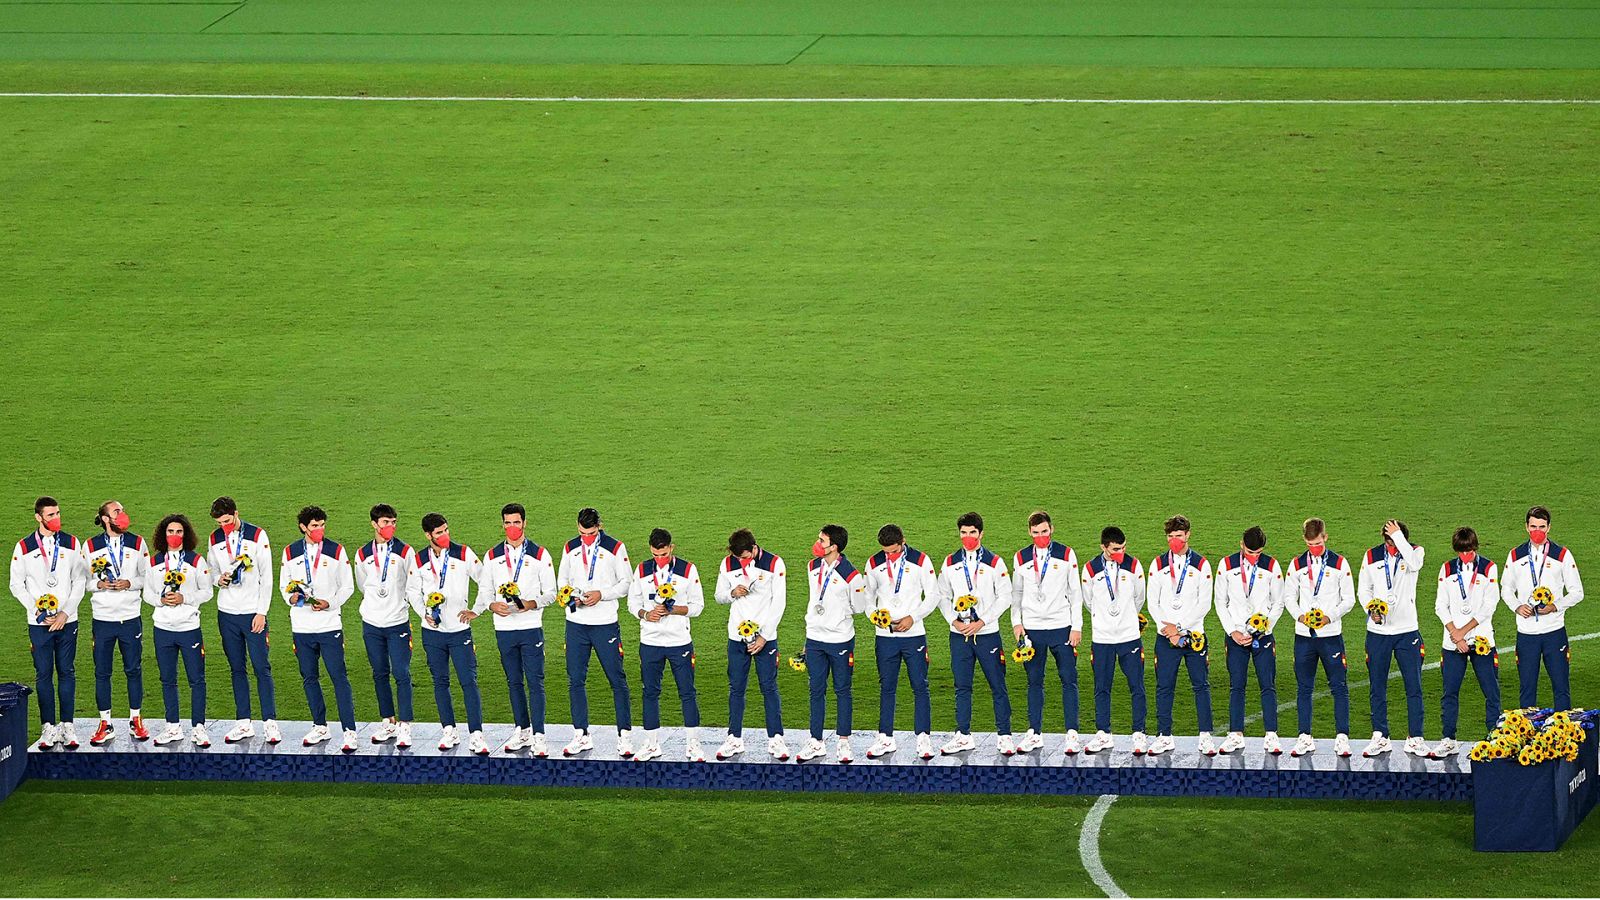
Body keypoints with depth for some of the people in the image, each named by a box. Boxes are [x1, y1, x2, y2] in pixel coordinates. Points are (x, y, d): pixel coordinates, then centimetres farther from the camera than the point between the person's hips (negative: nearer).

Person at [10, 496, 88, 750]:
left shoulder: (71, 544, 4)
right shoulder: (24, 548, 1)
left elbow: (80, 580, 3)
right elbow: (17, 584, 3)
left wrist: (65, 613, -7)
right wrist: (37, 611, -8)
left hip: (67, 621, 1)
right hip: (39, 624, -1)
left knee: (67, 672, 2)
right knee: (43, 674, 1)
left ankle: (67, 727, 6)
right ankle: (48, 727, 5)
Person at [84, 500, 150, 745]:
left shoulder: (137, 543, 4)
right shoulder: (91, 546, 1)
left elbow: (147, 576, 6)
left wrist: (130, 583, -12)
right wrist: (99, 584, -16)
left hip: (130, 617, 0)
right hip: (102, 619, 0)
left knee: (134, 670, 7)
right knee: (102, 672, 3)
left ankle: (135, 720, 19)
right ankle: (105, 725, 11)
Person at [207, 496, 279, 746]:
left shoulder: (257, 536, -5)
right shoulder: (215, 539, 7)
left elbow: (266, 577, -5)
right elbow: (211, 570, 17)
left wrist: (261, 612, -9)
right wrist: (219, 579, -8)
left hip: (253, 613, -4)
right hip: (227, 613, 4)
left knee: (262, 667, -5)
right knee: (237, 669, 7)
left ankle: (270, 722, -1)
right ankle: (244, 723, 12)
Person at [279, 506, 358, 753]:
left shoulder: (336, 551, 1)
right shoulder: (290, 553, 6)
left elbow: (347, 586, 3)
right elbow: (284, 584, 14)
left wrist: (329, 603, -13)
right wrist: (291, 597, -9)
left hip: (330, 625, -3)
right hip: (301, 627, 3)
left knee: (339, 676, -8)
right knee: (309, 677, 10)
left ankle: (349, 731, -8)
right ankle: (320, 727, 22)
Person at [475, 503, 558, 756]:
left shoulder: (539, 555, 1)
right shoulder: (493, 555, 8)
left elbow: (550, 593, 2)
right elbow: (484, 590, 11)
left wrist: (531, 604, -17)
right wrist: (492, 605, -10)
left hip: (531, 628, -3)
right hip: (504, 628, 3)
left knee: (535, 682, -7)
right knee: (514, 682, 9)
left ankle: (538, 736, -8)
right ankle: (522, 731, 16)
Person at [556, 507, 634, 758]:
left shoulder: (614, 548, -2)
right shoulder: (570, 548, 9)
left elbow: (626, 583, 0)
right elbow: (562, 579, 14)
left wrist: (601, 594, -15)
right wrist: (571, 595, -7)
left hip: (605, 624, -3)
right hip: (576, 623, 3)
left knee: (617, 679, -2)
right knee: (576, 680, 4)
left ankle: (625, 735, 3)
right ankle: (581, 735, 13)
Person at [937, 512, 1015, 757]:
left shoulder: (994, 562, -2)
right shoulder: (950, 563, 7)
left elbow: (1004, 597, -3)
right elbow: (943, 597, 11)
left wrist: (981, 622, -10)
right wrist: (954, 621, -5)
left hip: (987, 633, -3)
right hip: (959, 635, 3)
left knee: (997, 686, -1)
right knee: (962, 687, 6)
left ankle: (1004, 735, 6)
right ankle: (963, 736, 13)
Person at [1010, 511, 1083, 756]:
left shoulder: (1066, 555, 1)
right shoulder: (1021, 558, 7)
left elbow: (1075, 593, 3)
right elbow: (1016, 593, 15)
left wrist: (1077, 627, -2)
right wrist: (1016, 622, 3)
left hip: (1061, 626, -2)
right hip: (1032, 629, 2)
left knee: (1069, 680, -3)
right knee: (1034, 681, 6)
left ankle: (1072, 734, -1)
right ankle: (1035, 733, 12)